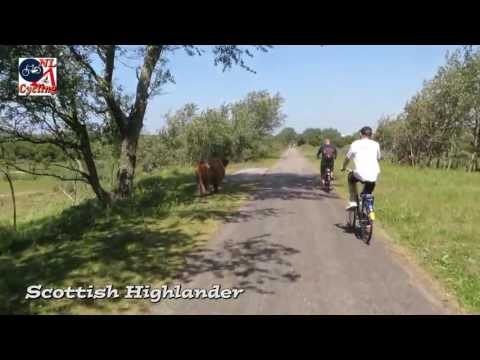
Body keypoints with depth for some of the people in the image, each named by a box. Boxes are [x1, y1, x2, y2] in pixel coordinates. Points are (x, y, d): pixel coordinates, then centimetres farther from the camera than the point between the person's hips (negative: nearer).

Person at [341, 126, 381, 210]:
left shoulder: (355, 144, 6)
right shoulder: (375, 144, 12)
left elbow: (347, 158, 16)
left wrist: (343, 167, 36)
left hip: (360, 175, -2)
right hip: (373, 176, 2)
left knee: (351, 177, 31)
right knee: (367, 196, 25)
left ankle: (353, 202, 20)